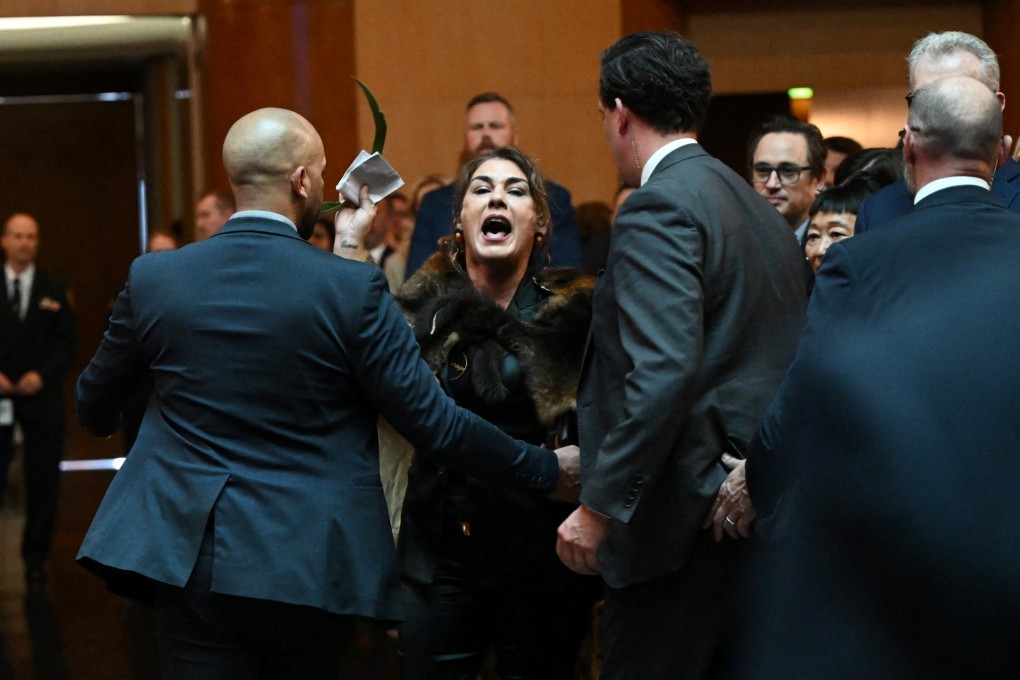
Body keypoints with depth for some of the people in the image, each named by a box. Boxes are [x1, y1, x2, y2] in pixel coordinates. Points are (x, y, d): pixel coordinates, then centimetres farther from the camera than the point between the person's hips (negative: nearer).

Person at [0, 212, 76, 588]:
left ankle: (36, 558, 15)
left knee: (43, 483, 4)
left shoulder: (54, 289, 7)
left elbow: (67, 343, 4)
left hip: (41, 397, 1)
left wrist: (42, 374, -11)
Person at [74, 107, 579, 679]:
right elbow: (432, 421, -9)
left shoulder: (153, 277, -2)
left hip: (192, 560, 1)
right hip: (314, 565, -1)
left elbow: (95, 406, 13)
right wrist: (545, 470, 4)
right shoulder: (352, 288, -11)